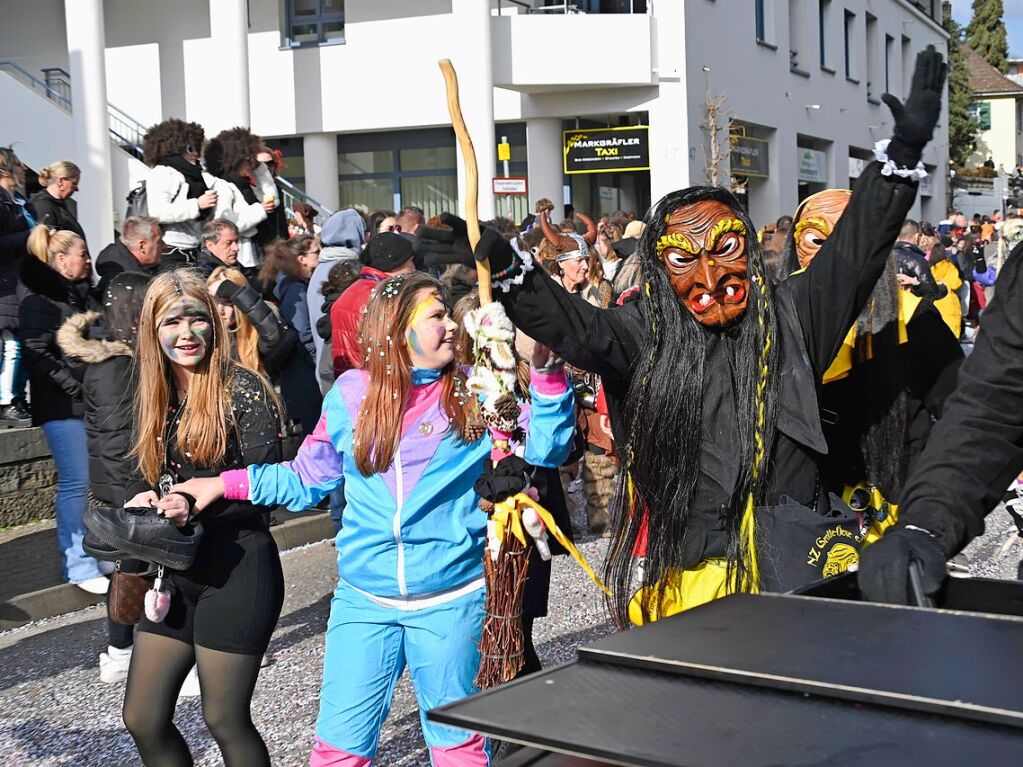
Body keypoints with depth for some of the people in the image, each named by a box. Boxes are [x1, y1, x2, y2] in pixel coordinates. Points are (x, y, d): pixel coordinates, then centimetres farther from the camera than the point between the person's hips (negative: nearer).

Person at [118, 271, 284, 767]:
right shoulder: (155, 397, 9)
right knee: (142, 718, 10)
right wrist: (142, 500, -8)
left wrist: (198, 507, -27)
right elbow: (145, 475, 15)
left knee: (225, 719, 4)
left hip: (237, 573, -7)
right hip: (174, 574, 7)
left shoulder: (242, 389, -12)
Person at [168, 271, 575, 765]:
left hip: (451, 602, -1)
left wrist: (544, 371, -19)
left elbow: (544, 449, -8)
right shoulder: (351, 394, 2)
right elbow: (308, 478, 11)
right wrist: (227, 484, 3)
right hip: (363, 602, 1)